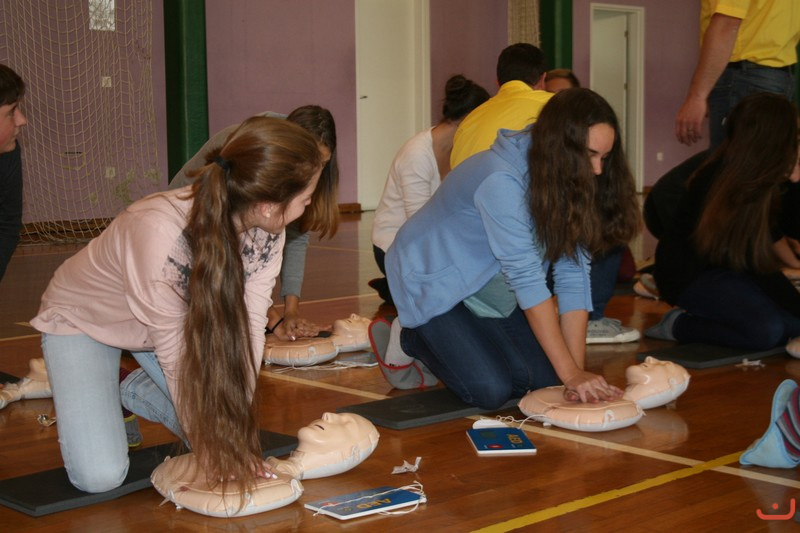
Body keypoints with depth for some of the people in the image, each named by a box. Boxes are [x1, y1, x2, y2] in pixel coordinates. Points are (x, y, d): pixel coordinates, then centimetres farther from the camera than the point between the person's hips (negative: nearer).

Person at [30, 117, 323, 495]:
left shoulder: (264, 232, -22)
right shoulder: (160, 233, -41)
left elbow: (246, 330, -22)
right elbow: (177, 355, -33)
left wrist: (236, 430, -25)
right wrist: (209, 448, -23)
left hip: (178, 318, 6)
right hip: (83, 319, -5)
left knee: (232, 432, -4)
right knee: (100, 475, -17)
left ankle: (139, 393, 21)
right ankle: (79, 405, 15)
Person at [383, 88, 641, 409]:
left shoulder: (572, 183, -11)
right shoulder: (501, 180, -34)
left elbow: (573, 275, -16)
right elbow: (526, 278, -36)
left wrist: (578, 370, -24)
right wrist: (570, 373, -35)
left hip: (491, 286, 7)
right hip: (433, 279, -7)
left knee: (543, 380, -5)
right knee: (491, 391, -19)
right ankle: (415, 339, 7)